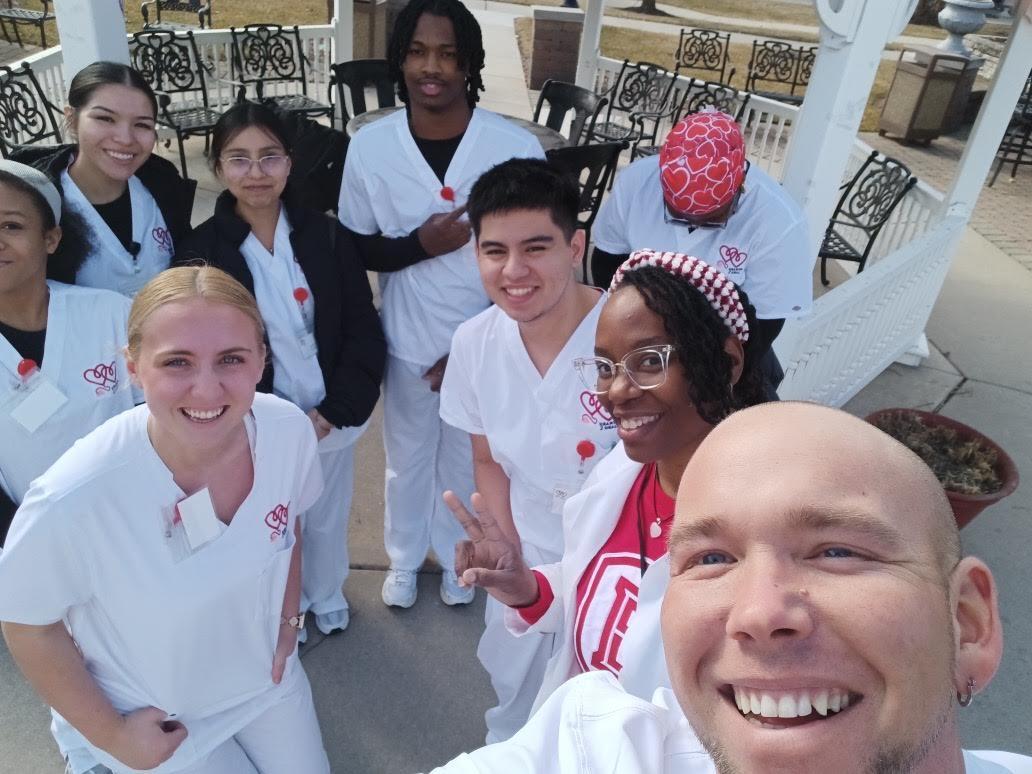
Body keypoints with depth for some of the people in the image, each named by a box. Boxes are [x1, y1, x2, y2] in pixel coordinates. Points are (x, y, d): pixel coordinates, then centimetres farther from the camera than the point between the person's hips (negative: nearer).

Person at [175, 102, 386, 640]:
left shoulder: (326, 237, -6)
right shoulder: (200, 253, -11)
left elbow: (364, 330, -5)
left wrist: (335, 409, -13)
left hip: (332, 418, 2)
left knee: (328, 520, 22)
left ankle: (328, 597, 51)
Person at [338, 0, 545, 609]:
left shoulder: (517, 147, -16)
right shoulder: (370, 147, -11)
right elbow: (356, 250, -1)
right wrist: (418, 245, -21)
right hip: (408, 345, 1)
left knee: (468, 461, 20)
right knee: (408, 459, 21)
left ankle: (457, 557, 49)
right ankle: (405, 557, 49)